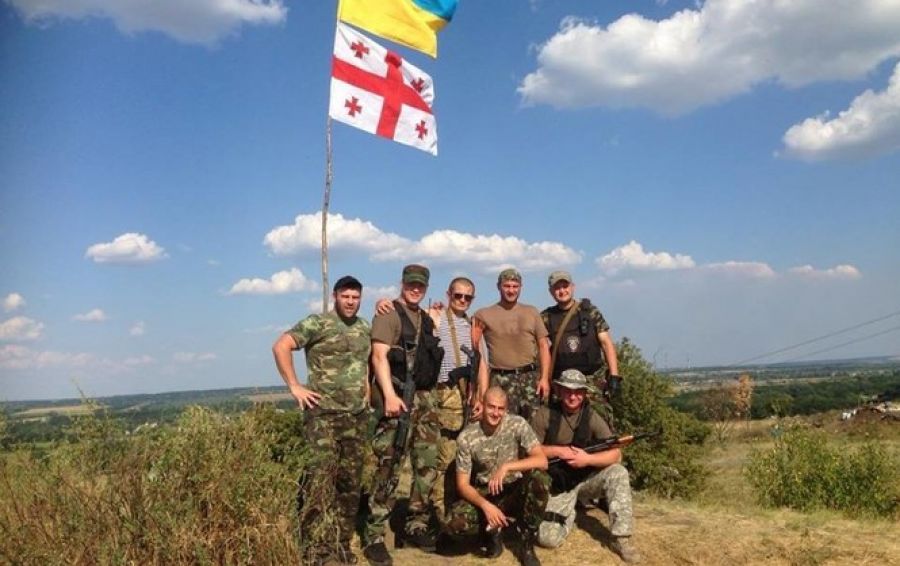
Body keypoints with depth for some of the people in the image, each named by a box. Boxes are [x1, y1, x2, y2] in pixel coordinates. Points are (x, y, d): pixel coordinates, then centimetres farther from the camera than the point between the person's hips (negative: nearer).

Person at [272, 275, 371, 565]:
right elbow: (280, 347, -12)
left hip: (358, 416, 6)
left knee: (350, 482, 9)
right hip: (324, 414, -6)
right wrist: (294, 386, -14)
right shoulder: (317, 323, -6)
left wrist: (367, 387, 12)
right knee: (320, 479, -11)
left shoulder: (365, 327, 12)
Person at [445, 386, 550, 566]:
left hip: (514, 492, 1)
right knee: (455, 523, -30)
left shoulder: (517, 424, -13)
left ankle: (528, 546, -12)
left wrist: (507, 466, -33)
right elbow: (463, 484, -11)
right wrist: (485, 505, -29)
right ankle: (492, 529, 6)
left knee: (540, 478, -33)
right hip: (484, 494, 0)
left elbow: (542, 460, -22)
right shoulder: (466, 437, -13)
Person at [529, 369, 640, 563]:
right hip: (558, 485, -1)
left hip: (587, 479, 2)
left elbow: (616, 455, -13)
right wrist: (558, 451, -19)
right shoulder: (544, 415, -10)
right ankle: (569, 515, 15)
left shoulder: (592, 417, -8)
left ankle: (621, 538, -17)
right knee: (547, 539, -20)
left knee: (618, 472, -27)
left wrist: (587, 459, -28)